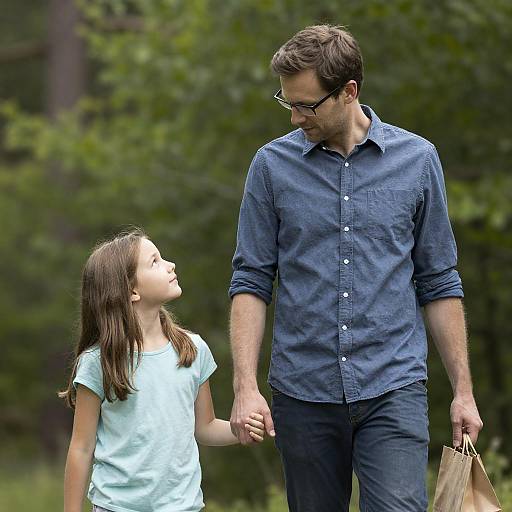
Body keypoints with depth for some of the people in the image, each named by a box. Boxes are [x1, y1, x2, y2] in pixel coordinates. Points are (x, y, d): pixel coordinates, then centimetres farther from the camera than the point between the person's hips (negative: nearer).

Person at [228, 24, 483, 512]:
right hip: (303, 393, 1)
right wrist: (245, 387, -8)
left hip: (392, 386, -1)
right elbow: (251, 281, 2)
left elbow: (438, 283, 8)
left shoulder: (417, 160, 3)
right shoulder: (272, 165, 3)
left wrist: (463, 390, 6)